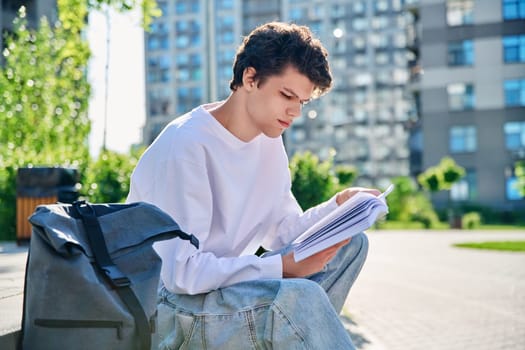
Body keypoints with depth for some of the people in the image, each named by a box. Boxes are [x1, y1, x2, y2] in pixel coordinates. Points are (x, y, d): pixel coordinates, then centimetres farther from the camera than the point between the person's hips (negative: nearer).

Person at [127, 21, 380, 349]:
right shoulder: (186, 146, -21)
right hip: (168, 305, -9)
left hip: (220, 283, 9)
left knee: (349, 243, -2)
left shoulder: (269, 141, 5)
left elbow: (283, 230, 6)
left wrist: (339, 205, -10)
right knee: (300, 295, -34)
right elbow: (181, 272, -25)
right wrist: (283, 267, -26)